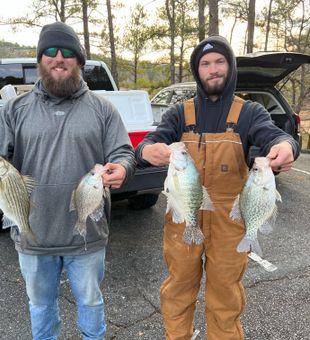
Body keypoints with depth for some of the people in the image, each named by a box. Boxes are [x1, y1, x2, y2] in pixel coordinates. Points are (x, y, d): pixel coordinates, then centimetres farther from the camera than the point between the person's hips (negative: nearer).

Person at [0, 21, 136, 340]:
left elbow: (123, 153, -2)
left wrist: (120, 168, -25)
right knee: (40, 303, 23)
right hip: (33, 233, 2)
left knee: (90, 301, 20)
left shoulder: (102, 108, 1)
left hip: (87, 233, -1)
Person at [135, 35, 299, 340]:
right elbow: (151, 141, -12)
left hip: (229, 220, 0)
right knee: (179, 287, 17)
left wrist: (285, 146, -42)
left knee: (225, 292, 17)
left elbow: (272, 135, -17)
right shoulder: (179, 114, 1)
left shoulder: (249, 113, 0)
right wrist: (148, 150, -37)